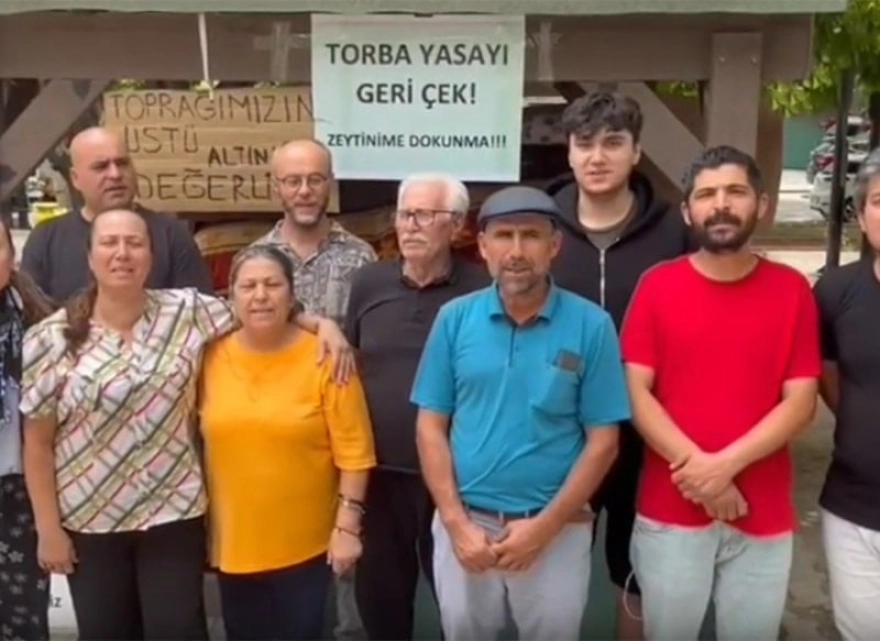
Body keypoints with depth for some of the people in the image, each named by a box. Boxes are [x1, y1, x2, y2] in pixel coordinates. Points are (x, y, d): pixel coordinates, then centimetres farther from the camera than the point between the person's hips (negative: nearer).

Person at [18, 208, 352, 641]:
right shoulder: (51, 339, -6)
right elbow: (38, 444, -2)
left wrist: (321, 323, -9)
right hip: (88, 521, 0)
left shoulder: (186, 311, -4)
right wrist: (48, 528, -3)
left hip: (173, 513, 0)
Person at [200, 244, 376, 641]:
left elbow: (354, 452, -10)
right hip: (233, 544, 3)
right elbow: (199, 442, 7)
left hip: (305, 545, -3)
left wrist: (347, 525, -11)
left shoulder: (324, 359, -12)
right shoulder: (212, 358, -3)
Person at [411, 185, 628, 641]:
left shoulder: (591, 326, -8)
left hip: (557, 530, -1)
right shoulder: (454, 319, -3)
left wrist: (545, 525, -11)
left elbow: (603, 441, -6)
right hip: (465, 523, 2)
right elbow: (431, 427, -1)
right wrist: (456, 523, -8)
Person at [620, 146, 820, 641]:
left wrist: (725, 465, -15)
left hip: (764, 516, 1)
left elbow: (800, 402, -3)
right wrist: (694, 466, -15)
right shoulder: (658, 285, -1)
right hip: (669, 512, -1)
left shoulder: (792, 289, 1)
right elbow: (635, 390, -6)